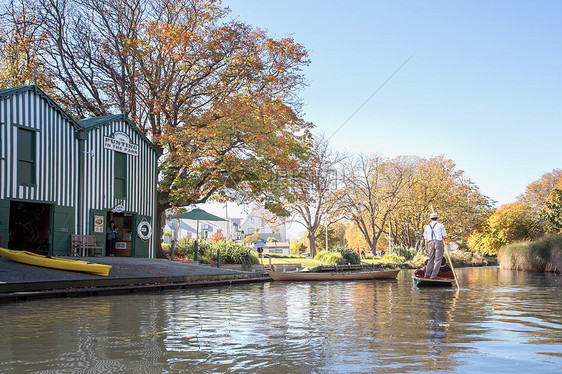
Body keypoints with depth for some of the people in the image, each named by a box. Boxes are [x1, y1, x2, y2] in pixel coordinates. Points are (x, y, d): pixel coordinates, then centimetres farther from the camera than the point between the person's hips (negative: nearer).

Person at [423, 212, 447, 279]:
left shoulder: (427, 227, 13)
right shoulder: (440, 225, 2)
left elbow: (426, 238, 13)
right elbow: (444, 236, -1)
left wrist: (426, 248, 18)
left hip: (430, 243, 4)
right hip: (439, 243, -4)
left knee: (431, 259, 14)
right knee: (438, 260, 0)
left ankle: (427, 274, 9)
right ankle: (433, 275, -5)